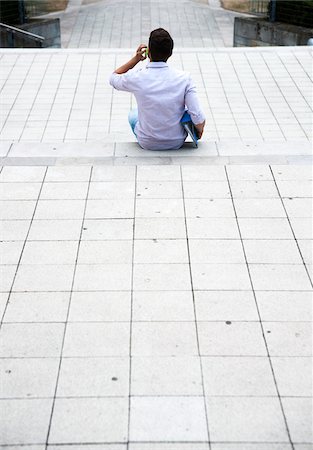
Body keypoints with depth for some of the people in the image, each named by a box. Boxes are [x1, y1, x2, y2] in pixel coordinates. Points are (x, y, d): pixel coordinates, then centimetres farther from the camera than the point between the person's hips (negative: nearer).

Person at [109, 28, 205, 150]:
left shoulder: (136, 77, -21)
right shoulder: (184, 78, -21)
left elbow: (113, 78, 4)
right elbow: (199, 119, -20)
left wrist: (135, 59, -1)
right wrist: (199, 130, 2)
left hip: (147, 144, 0)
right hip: (177, 143, 0)